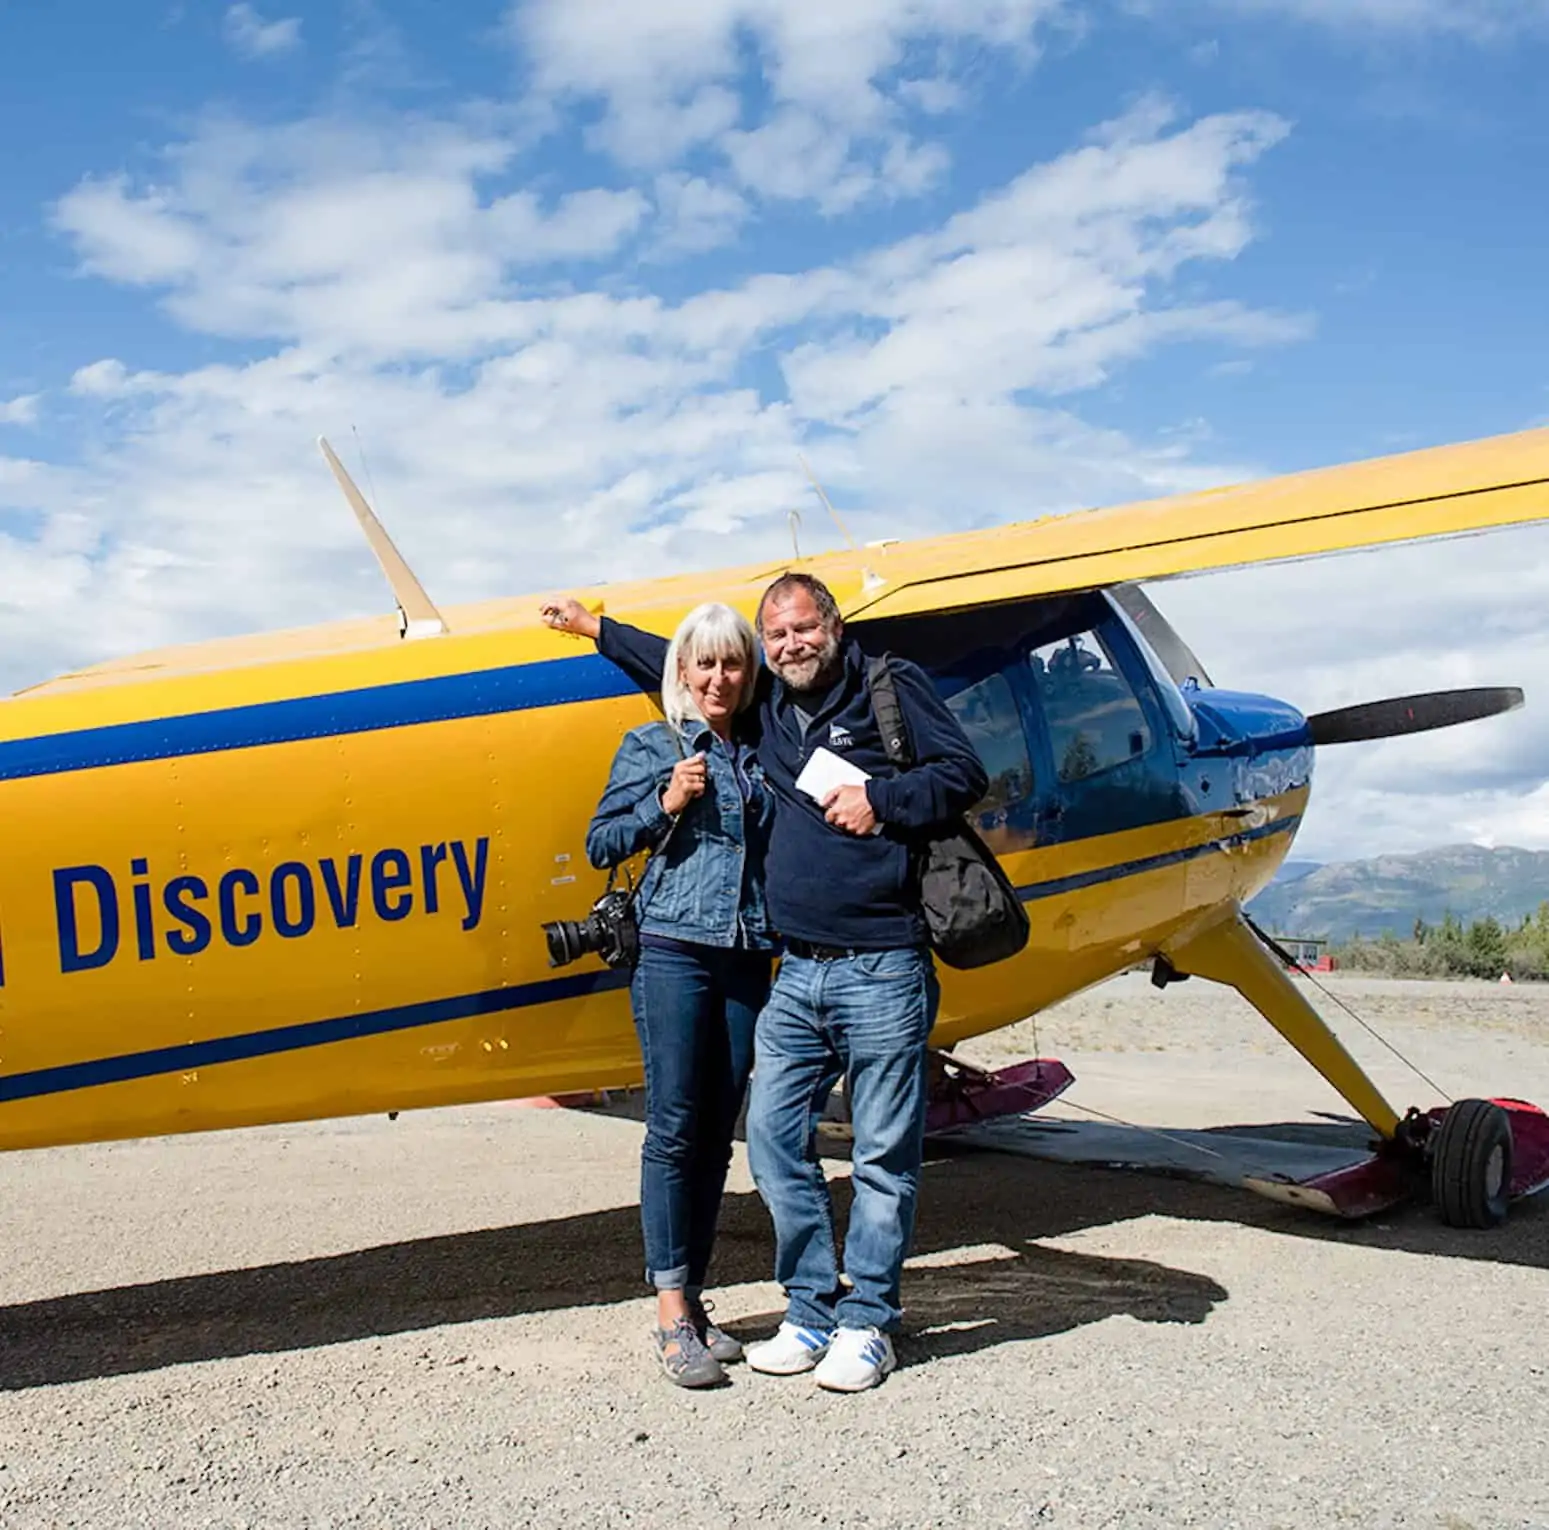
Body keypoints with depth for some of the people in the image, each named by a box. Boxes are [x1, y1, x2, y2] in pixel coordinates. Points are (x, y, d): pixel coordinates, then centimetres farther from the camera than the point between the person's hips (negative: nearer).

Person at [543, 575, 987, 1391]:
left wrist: (880, 801, -12)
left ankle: (866, 1324, 10)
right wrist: (593, 626, 40)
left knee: (883, 1156, 0)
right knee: (774, 1138, 2)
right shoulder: (764, 707, 17)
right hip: (797, 972, 6)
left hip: (880, 971, -5)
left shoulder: (892, 687, 3)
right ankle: (812, 1314, 14)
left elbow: (963, 772, -1)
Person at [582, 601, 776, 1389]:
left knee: (718, 1134, 6)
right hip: (674, 948, -4)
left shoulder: (757, 756, 16)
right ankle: (671, 1312, -3)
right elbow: (601, 842, 4)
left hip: (747, 960, 4)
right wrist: (666, 804, -9)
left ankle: (694, 1301, 14)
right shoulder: (649, 746, 6)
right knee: (675, 1126, -7)